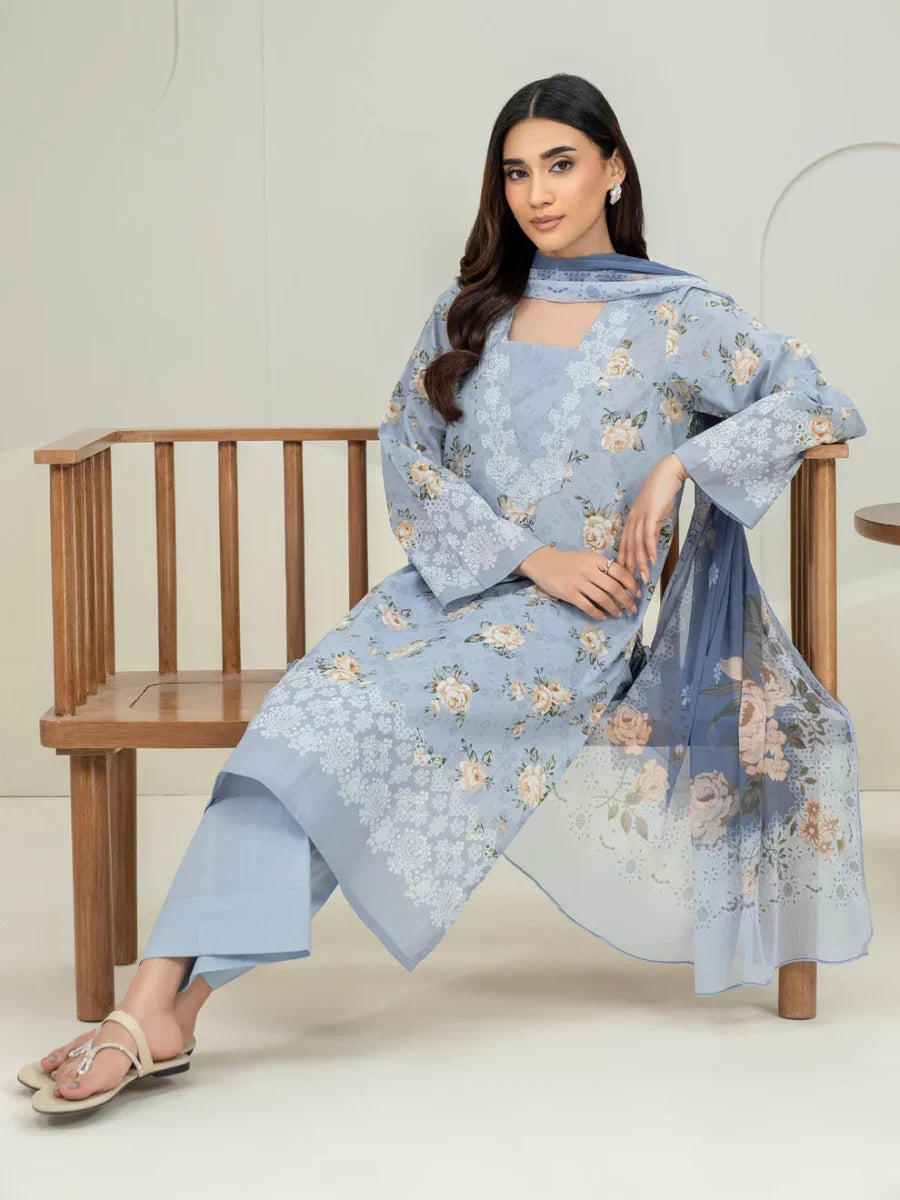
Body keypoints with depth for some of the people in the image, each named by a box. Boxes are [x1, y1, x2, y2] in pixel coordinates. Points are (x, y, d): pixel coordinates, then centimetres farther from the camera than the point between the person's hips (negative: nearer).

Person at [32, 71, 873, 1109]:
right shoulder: (473, 308, 14)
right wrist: (530, 554, -8)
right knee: (304, 708, -26)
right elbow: (407, 446, 6)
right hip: (446, 589, 4)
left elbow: (817, 402, 1)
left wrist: (681, 465, -11)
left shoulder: (678, 318, 3)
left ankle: (169, 1006, -30)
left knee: (352, 720, -29)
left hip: (570, 631, -4)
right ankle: (160, 1002, -34)